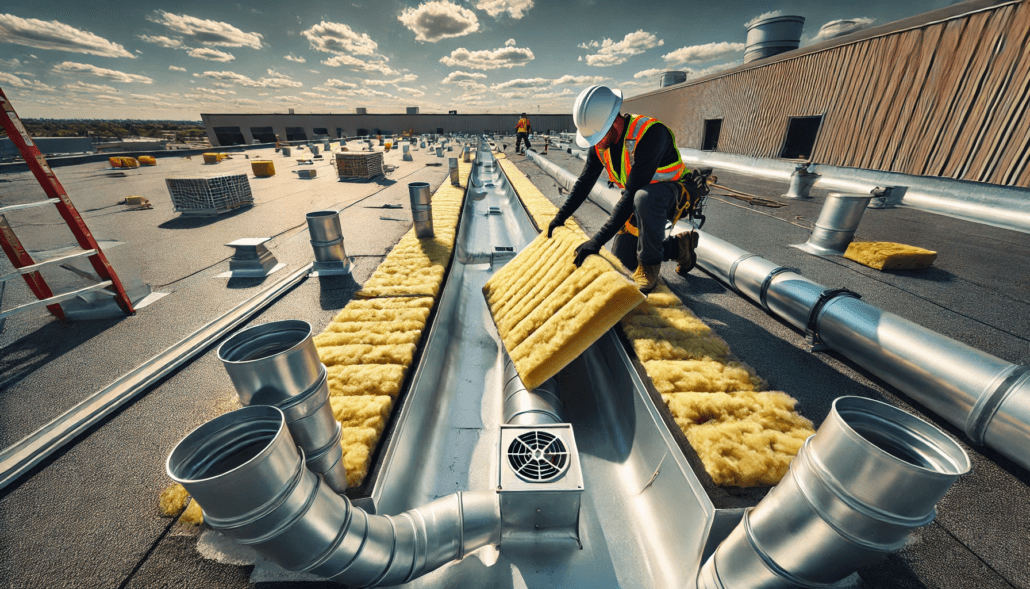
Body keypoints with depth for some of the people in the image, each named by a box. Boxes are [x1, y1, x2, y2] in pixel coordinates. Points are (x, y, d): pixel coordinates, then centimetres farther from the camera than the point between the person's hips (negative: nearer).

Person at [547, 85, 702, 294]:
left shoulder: (649, 133, -34)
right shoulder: (601, 141, -10)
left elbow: (631, 195, -38)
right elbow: (584, 182, 1)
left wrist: (598, 240, -41)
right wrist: (561, 216, -5)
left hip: (675, 193, -7)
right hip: (638, 201, 7)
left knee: (644, 197, -42)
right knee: (623, 260, 2)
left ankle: (649, 265, -22)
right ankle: (679, 246, 21)